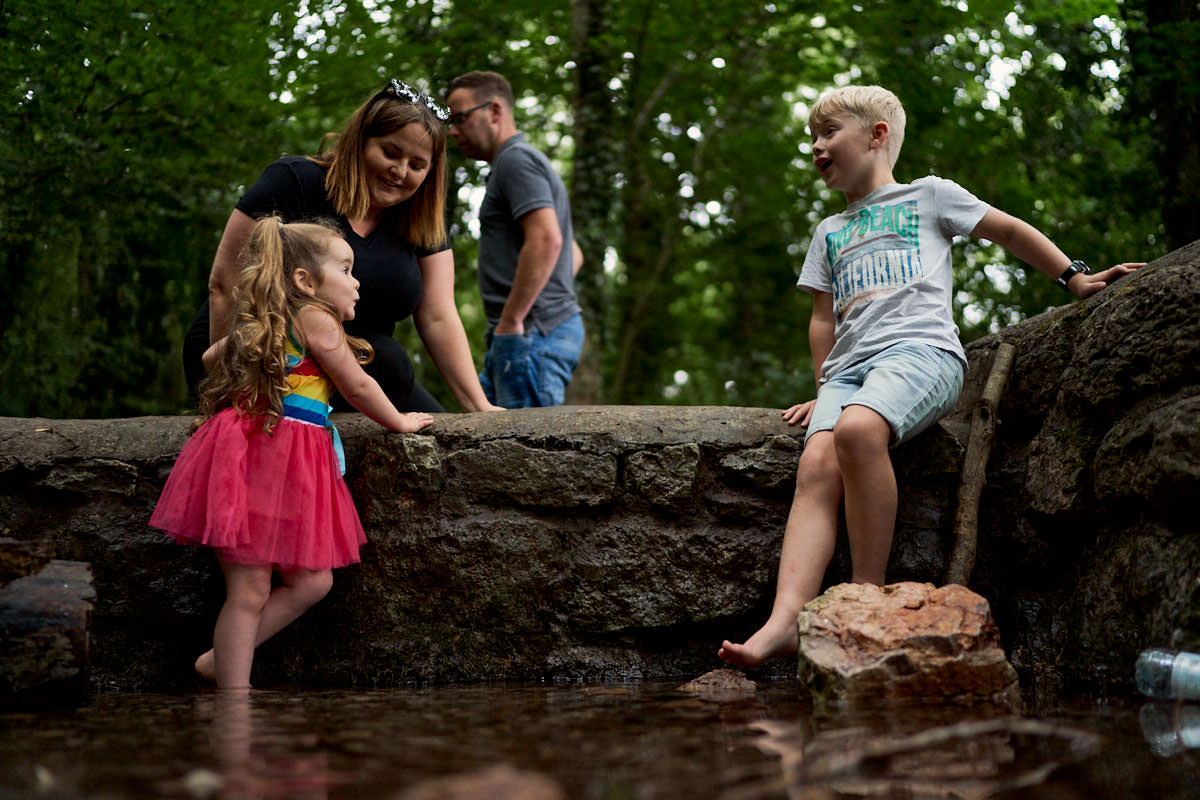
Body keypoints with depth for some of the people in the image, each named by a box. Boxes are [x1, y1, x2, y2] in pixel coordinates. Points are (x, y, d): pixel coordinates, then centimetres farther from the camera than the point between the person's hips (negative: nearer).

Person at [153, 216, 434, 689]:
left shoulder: (264, 328, 20)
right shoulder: (316, 320, -6)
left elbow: (211, 356, 32)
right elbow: (358, 387, -1)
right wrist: (399, 422, 14)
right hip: (257, 459, -9)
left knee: (312, 581, 8)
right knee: (250, 591, -8)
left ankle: (223, 659, 14)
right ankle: (233, 688, -6)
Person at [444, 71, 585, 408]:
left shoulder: (516, 160, -6)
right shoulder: (522, 161, 26)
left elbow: (546, 240, -23)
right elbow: (573, 254, 32)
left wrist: (510, 321, -20)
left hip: (532, 333, -10)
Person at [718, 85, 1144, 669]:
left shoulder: (928, 195, 18)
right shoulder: (829, 233, 32)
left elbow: (1010, 231, 20)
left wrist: (1075, 277, 15)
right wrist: (824, 389, 19)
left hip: (921, 348, -5)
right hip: (849, 364, 5)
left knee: (858, 428, -37)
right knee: (816, 466, -25)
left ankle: (868, 597, -33)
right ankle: (785, 619, -42)